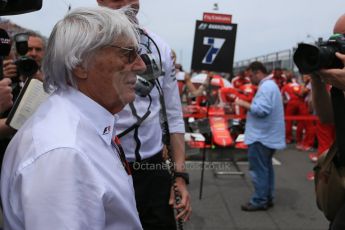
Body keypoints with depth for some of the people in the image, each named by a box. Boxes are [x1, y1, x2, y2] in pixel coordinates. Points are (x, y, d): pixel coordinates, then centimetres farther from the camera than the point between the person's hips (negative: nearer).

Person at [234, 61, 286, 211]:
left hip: (261, 136, -11)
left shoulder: (266, 87, -17)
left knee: (258, 169, -3)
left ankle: (259, 201, 5)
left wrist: (243, 104, -17)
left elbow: (261, 110, -27)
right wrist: (248, 105, 10)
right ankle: (267, 198, 24)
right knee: (266, 167, 16)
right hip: (268, 135, 11)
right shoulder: (270, 85, 17)